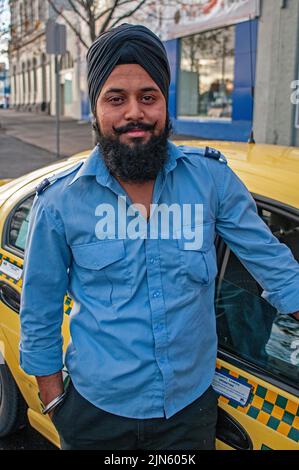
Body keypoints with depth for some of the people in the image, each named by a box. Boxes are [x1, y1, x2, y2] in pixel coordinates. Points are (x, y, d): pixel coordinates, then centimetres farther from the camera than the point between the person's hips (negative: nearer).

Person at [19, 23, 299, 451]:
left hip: (191, 405, 1)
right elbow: (39, 316, -2)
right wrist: (54, 402, 1)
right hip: (96, 412, 0)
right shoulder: (60, 201, -11)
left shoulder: (210, 178, -9)